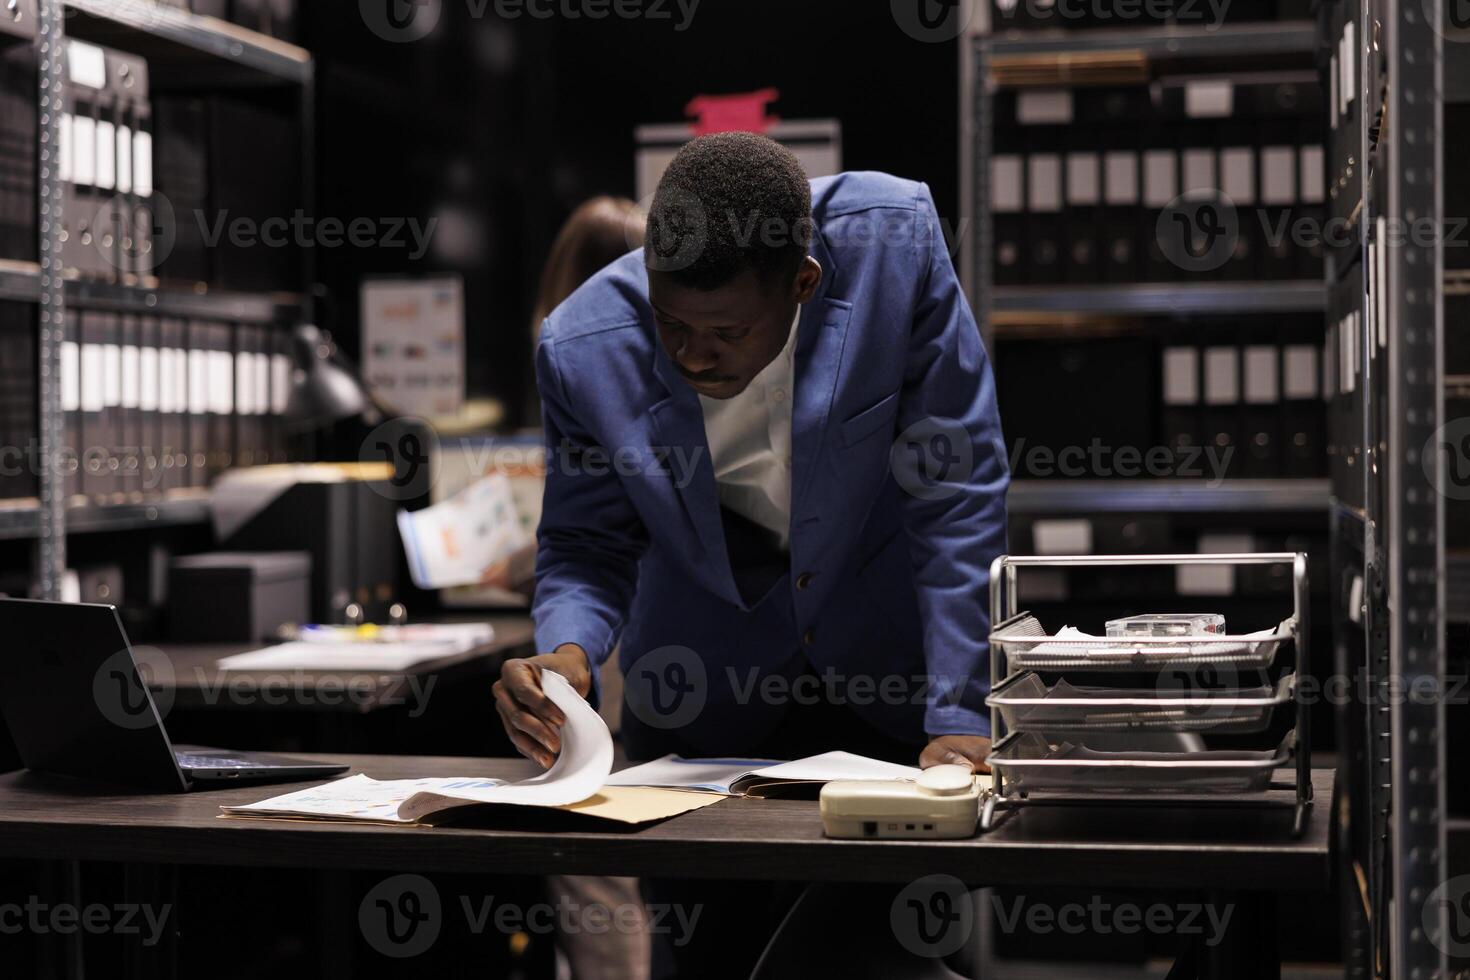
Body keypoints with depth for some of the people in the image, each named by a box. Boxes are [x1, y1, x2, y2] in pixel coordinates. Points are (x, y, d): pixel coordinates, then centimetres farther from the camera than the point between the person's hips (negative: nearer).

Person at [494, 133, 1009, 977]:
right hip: (702, 687, 1)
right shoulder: (585, 348, -20)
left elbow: (959, 493, -20)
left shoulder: (895, 243, -25)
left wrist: (959, 717, -23)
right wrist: (568, 655, -27)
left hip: (889, 660, -1)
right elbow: (588, 545, -5)